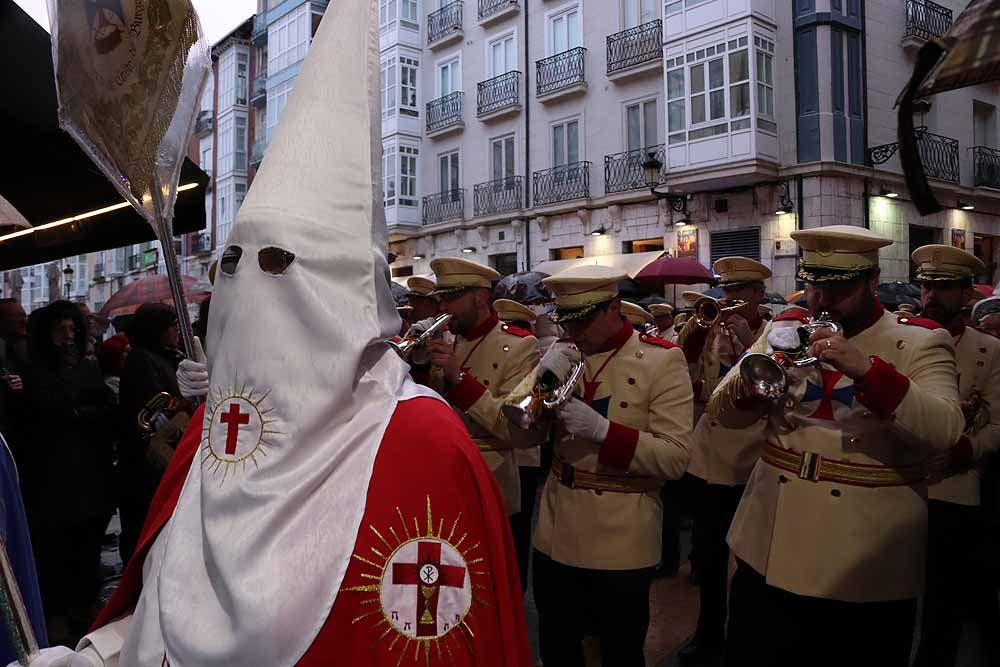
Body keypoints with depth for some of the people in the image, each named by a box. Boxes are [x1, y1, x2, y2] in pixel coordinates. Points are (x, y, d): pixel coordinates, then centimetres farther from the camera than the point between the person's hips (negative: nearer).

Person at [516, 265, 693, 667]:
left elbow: (675, 458, -17)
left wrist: (601, 429, -27)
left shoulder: (662, 360, -11)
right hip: (556, 534, 5)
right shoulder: (562, 354, 4)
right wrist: (542, 379, -16)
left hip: (620, 541, -4)